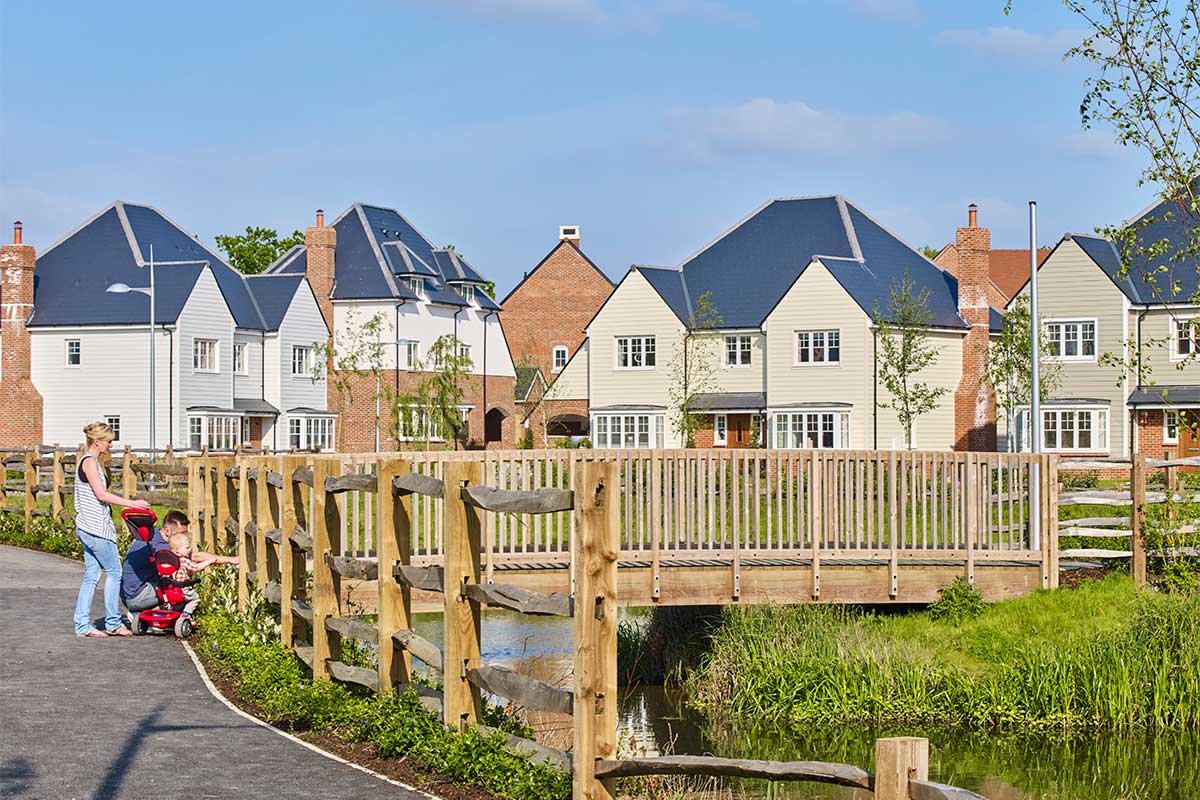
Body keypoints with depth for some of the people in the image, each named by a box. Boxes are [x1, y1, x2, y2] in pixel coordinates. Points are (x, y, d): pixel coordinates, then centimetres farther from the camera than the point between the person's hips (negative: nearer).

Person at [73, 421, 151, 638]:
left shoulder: (90, 461, 17)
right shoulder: (89, 461, -13)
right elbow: (101, 494, -19)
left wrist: (108, 521, 22)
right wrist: (130, 503, -18)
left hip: (87, 528, 10)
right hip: (95, 528, -10)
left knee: (91, 575, 9)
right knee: (113, 572, -1)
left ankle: (82, 624, 9)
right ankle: (112, 623, 5)